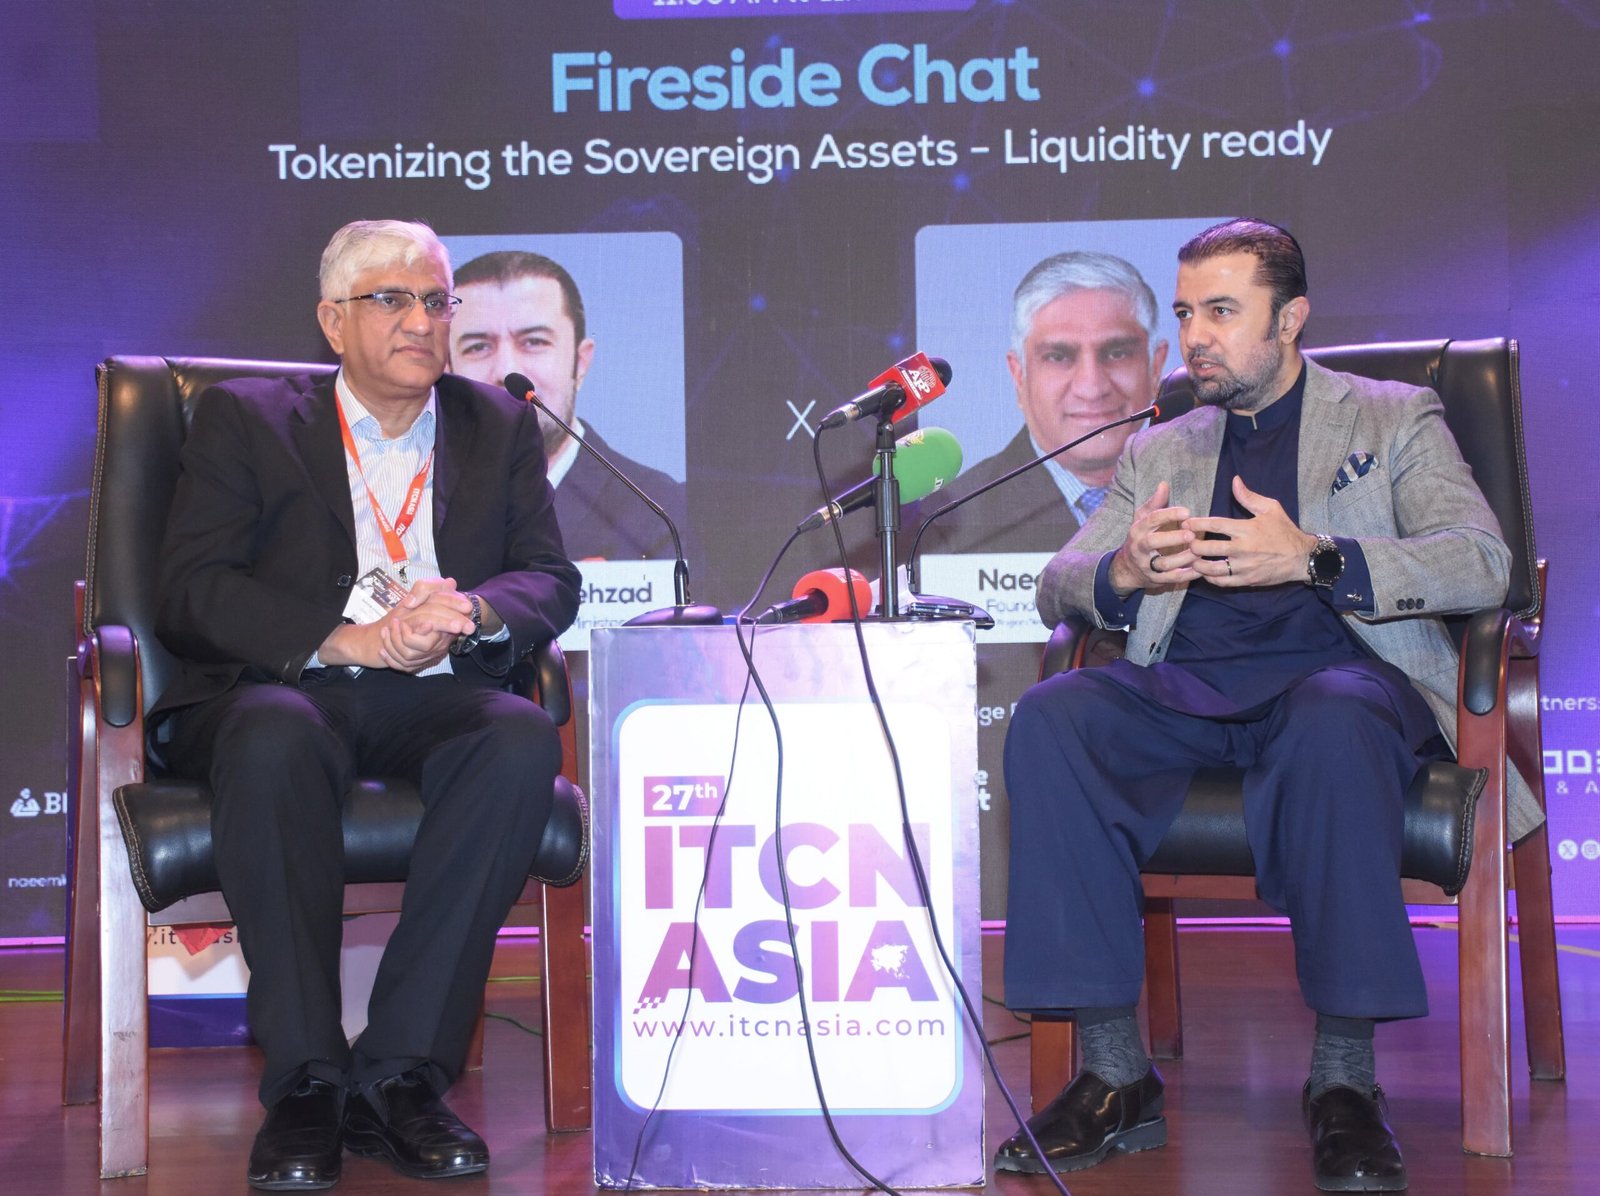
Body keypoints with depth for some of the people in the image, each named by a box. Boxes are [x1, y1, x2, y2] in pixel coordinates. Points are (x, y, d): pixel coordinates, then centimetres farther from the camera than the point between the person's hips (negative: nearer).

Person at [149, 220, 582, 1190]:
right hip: (285, 686, -2)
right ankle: (307, 1081, -29)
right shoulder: (244, 419, 10)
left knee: (525, 739, -32)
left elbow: (553, 581, 9)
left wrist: (468, 615, -16)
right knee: (272, 740, -38)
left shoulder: (500, 428, 19)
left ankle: (401, 1072, -28)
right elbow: (194, 592, -4)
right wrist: (352, 639, -18)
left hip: (439, 702, 2)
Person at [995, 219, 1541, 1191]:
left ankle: (1344, 1076, -29)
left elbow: (1482, 564, -1)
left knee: (1334, 724, -41)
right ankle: (1116, 1072, -26)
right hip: (1182, 688, 3)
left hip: (1335, 675, -3)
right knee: (1051, 718, -29)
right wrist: (1123, 572, -6)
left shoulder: (1394, 419, 16)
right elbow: (1057, 587, 20)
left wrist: (1311, 558, -16)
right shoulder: (1158, 450, 28)